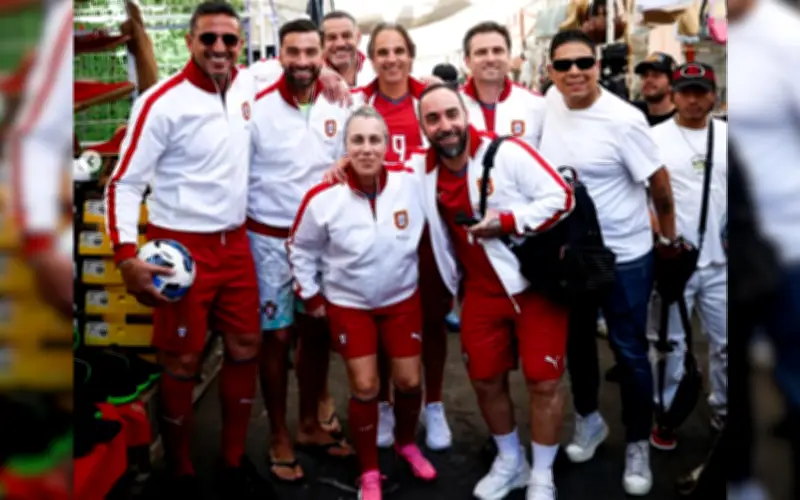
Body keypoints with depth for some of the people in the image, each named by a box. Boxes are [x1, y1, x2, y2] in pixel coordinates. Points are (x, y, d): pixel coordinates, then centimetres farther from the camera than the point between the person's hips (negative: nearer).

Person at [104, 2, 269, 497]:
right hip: (182, 246, -6)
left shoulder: (247, 84, 2)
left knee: (245, 349, 11)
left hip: (236, 241, 6)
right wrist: (127, 255, -25)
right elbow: (125, 183, -15)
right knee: (183, 363, 3)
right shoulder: (162, 102, -15)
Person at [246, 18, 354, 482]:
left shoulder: (340, 108, 1)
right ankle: (279, 436, 20)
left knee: (317, 334, 13)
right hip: (271, 239, -4)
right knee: (277, 337, 4)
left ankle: (311, 424, 30)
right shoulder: (257, 107, -10)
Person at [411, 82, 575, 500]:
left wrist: (507, 221, -24)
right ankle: (509, 462, 36)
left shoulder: (506, 152, -16)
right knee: (485, 381, 11)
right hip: (482, 290, 5)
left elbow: (561, 197, -16)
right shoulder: (422, 169, -1)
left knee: (543, 381, 0)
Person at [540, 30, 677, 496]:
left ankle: (638, 445, 27)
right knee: (577, 342, 20)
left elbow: (659, 183, -11)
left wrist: (670, 238, 0)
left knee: (629, 351, 7)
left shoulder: (623, 119, -21)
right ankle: (588, 419, 43)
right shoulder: (552, 101, -3)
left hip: (624, 257, -5)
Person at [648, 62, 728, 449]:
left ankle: (723, 409, 30)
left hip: (719, 259, 3)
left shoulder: (726, 135, 6)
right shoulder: (655, 137, -3)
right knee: (669, 341, 7)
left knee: (725, 341, 12)